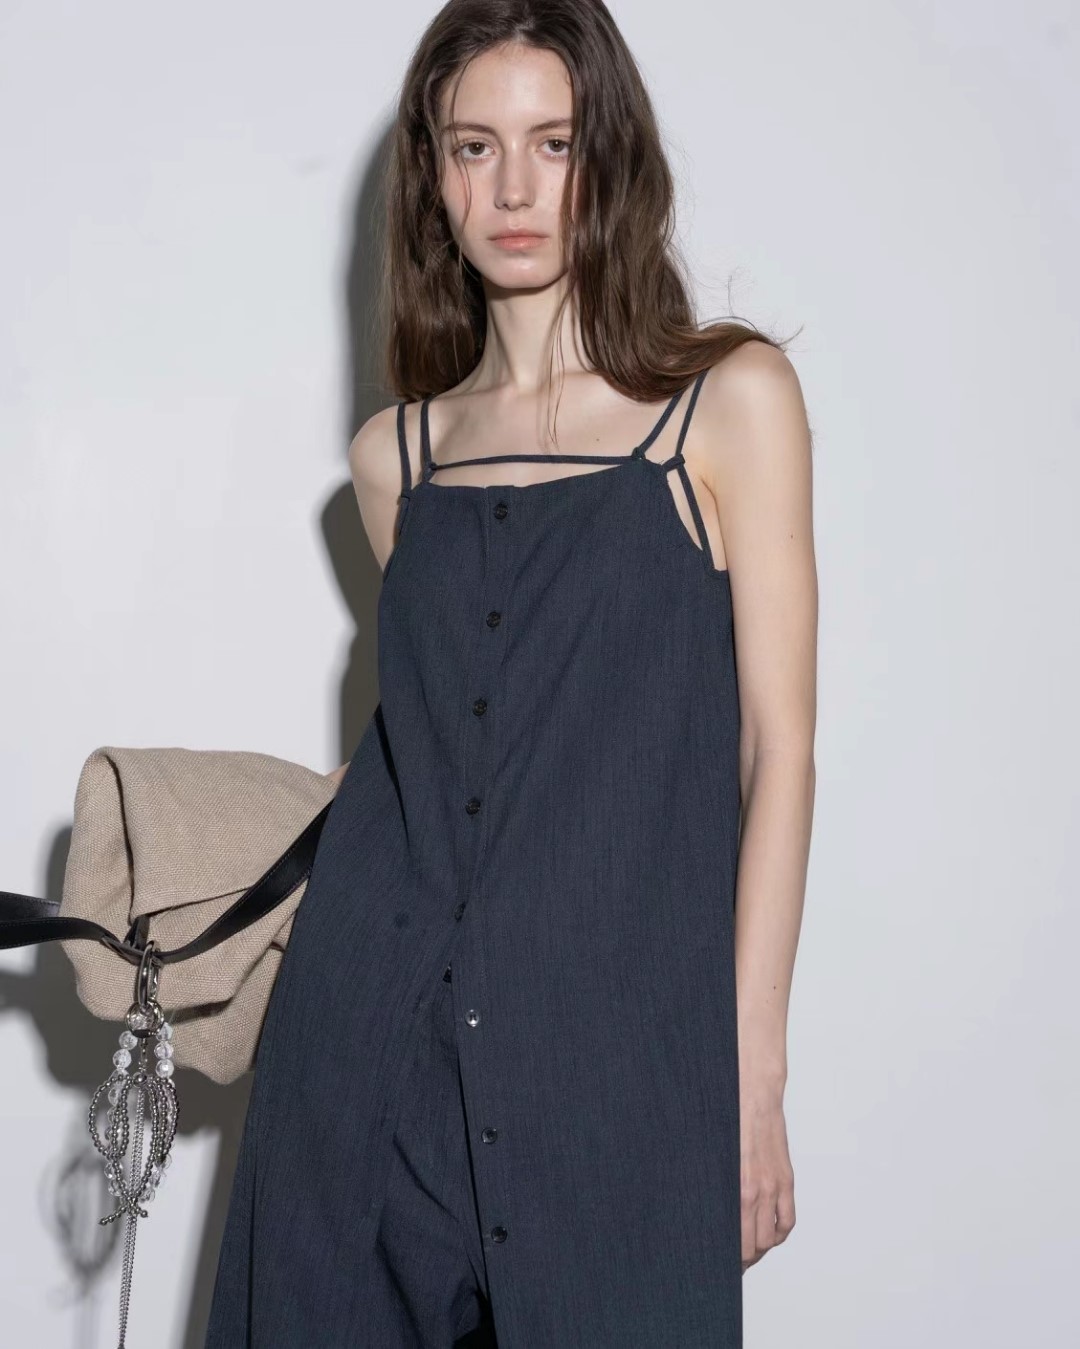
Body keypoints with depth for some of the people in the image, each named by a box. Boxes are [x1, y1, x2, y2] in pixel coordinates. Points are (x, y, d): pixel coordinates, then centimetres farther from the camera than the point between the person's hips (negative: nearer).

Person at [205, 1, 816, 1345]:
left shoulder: (730, 395, 0)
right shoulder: (393, 454, 11)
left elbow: (776, 743, -3)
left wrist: (755, 1072, -5)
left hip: (614, 1043, -3)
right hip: (371, 1038, 3)